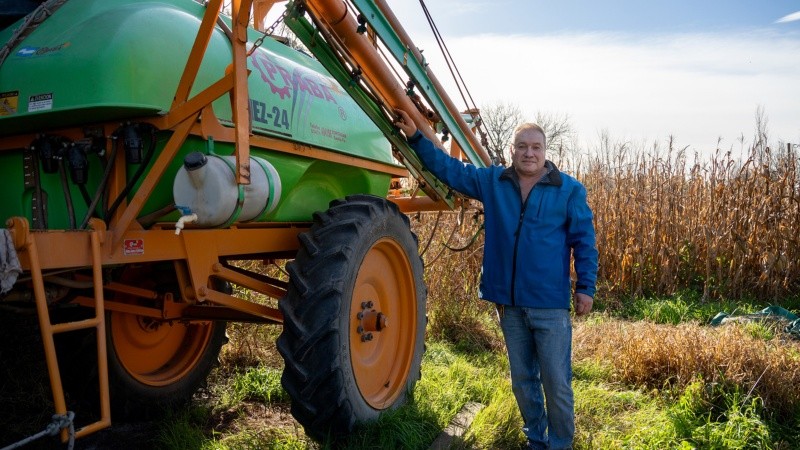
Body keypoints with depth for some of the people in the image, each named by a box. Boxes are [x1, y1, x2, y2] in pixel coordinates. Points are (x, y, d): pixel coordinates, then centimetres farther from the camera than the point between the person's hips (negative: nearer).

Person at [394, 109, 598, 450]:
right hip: (508, 302, 4)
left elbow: (584, 241, 1)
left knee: (556, 383, 2)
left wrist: (586, 287, -2)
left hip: (550, 304, -3)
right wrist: (415, 137, 4)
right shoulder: (492, 182, 6)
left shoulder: (570, 189, -2)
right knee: (522, 380, 16)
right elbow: (448, 168, 10)